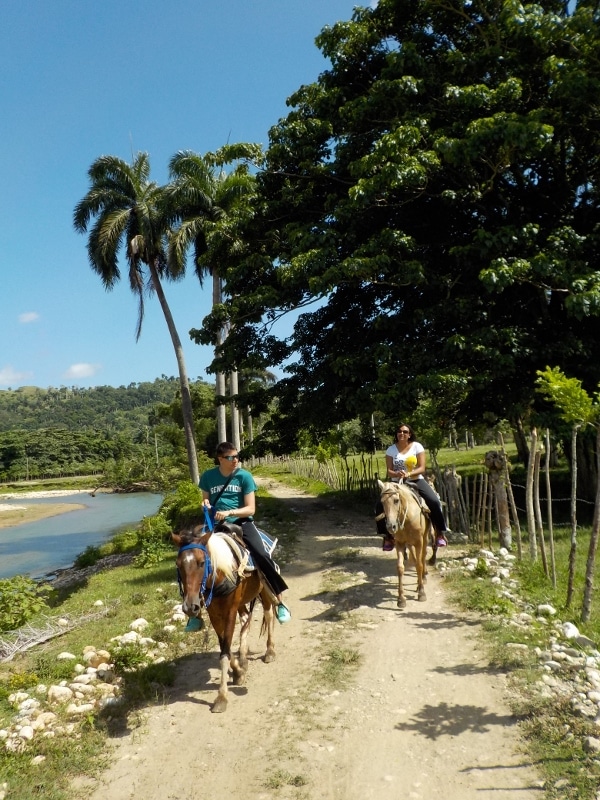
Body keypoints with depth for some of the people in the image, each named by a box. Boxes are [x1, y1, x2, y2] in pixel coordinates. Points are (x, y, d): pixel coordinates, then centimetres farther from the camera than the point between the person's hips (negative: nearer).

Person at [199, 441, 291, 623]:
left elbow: (251, 509, -6)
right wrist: (205, 504, -7)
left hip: (242, 523, -2)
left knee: (261, 555, -22)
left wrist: (229, 512, -21)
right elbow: (205, 501, 17)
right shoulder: (208, 476, 3)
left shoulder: (244, 476, -3)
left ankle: (279, 602, -8)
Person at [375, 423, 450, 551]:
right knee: (380, 506, -20)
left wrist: (408, 474, -23)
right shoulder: (391, 450, 2)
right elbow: (389, 471, -2)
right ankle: (387, 535, -2)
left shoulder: (417, 446, -1)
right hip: (397, 482, 1)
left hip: (416, 480, -1)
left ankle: (441, 532, -1)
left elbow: (422, 468, -6)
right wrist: (397, 474, -25)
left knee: (434, 502, -24)